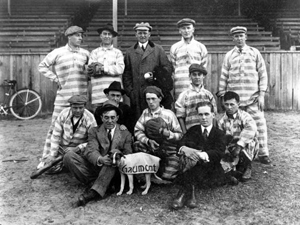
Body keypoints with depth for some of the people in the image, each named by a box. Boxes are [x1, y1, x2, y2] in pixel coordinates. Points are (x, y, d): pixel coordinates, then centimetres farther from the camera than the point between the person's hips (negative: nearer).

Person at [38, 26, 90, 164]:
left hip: (82, 97, 2)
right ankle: (47, 157, 10)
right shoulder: (58, 53, 1)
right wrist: (55, 79, 0)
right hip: (63, 97, -2)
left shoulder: (85, 54, 8)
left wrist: (87, 78, 4)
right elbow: (42, 66, 8)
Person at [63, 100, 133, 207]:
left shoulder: (125, 134, 12)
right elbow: (91, 150, -7)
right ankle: (93, 184, -24)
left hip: (112, 171, -1)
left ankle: (93, 192, -39)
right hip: (93, 166, 1)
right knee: (69, 156, -19)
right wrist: (100, 159, -31)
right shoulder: (94, 131, 11)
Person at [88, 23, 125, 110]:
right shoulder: (94, 52, 14)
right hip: (98, 92, 1)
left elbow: (120, 69, -3)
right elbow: (90, 70, 1)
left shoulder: (117, 52, 12)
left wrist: (103, 68, -7)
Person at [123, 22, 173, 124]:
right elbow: (126, 74, 10)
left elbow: (168, 68, 6)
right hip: (136, 94, 1)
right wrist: (129, 91, 0)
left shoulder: (158, 50, 12)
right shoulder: (130, 52, 14)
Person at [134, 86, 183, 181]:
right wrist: (148, 141, -22)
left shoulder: (169, 114, -8)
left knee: (167, 177, -15)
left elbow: (179, 135, -7)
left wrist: (167, 133, -27)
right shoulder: (145, 112, 2)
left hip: (169, 151, -3)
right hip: (152, 148, 3)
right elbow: (137, 131, -5)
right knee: (137, 145, -24)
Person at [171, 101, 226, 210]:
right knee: (186, 158, -35)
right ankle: (190, 193, -45)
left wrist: (202, 155, -27)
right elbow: (180, 145, 5)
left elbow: (219, 152, -7)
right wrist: (184, 149, -23)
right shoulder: (193, 130, 23)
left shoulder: (219, 133, 13)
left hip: (209, 166, -1)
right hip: (193, 162, 1)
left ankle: (184, 192, -41)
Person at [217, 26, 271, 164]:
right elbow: (224, 77, 9)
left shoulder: (255, 53, 5)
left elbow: (263, 74, 4)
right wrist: (222, 96, 4)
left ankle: (263, 154, 7)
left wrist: (262, 95, -3)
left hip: (253, 97, -1)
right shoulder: (229, 55, 8)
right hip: (234, 98, 1)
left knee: (259, 124, -4)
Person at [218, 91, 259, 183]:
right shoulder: (222, 121, 2)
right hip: (231, 149, 2)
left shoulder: (244, 116, -11)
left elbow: (251, 129, -33)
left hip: (247, 148, -2)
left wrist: (239, 145, -40)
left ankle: (247, 168, -8)